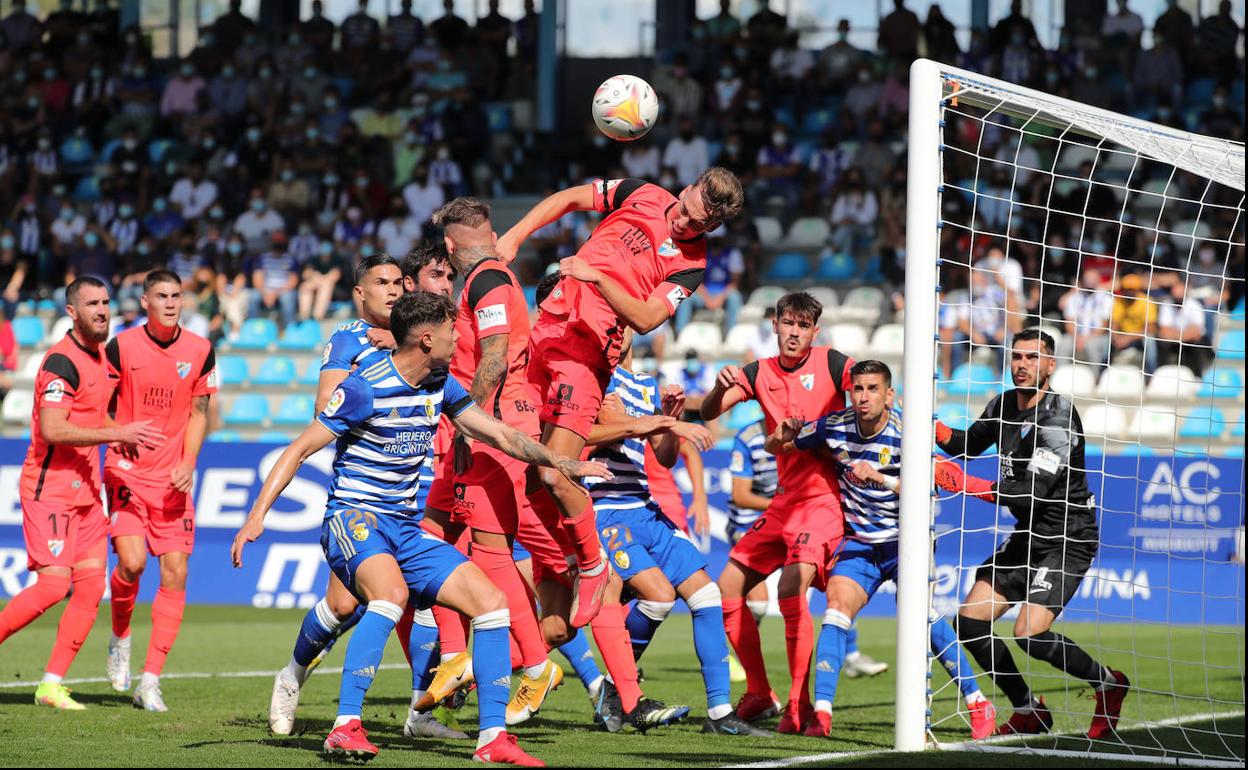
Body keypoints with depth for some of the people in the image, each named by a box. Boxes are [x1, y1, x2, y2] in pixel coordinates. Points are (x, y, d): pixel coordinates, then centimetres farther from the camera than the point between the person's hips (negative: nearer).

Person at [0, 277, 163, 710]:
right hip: (49, 491, -9)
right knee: (53, 585, -15)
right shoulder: (62, 361, -16)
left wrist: (126, 436, 11)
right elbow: (52, 430, -24)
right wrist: (118, 434, -23)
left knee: (91, 585, 1)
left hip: (84, 492, 9)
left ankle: (52, 685, 5)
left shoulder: (99, 357, 13)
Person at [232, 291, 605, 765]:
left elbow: (500, 435, 18)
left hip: (404, 527, 8)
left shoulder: (439, 386, 7)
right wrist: (258, 512, -21)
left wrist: (564, 464, 12)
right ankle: (345, 727, -35)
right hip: (353, 516, -8)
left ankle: (492, 736, 0)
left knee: (491, 602, -4)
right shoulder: (366, 388, -15)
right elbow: (300, 449, -12)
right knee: (392, 592, -37)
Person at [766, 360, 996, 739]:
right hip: (859, 543, 3)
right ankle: (821, 713, -20)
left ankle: (977, 703, -6)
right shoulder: (835, 426, -4)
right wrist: (783, 435, -14)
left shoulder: (905, 432, -15)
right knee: (836, 611, -18)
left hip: (904, 541, -3)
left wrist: (878, 477, -39)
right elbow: (774, 447, 9)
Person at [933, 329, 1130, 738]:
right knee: (970, 622, 1)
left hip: (1068, 539, -8)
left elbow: (1031, 491, -28)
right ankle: (1029, 712, 15)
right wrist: (935, 427, 2)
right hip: (1028, 536, 8)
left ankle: (1108, 684, 4)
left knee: (1030, 634, -21)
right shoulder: (1004, 405, 5)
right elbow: (968, 444, 24)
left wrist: (963, 483, -32)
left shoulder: (1059, 419, -21)